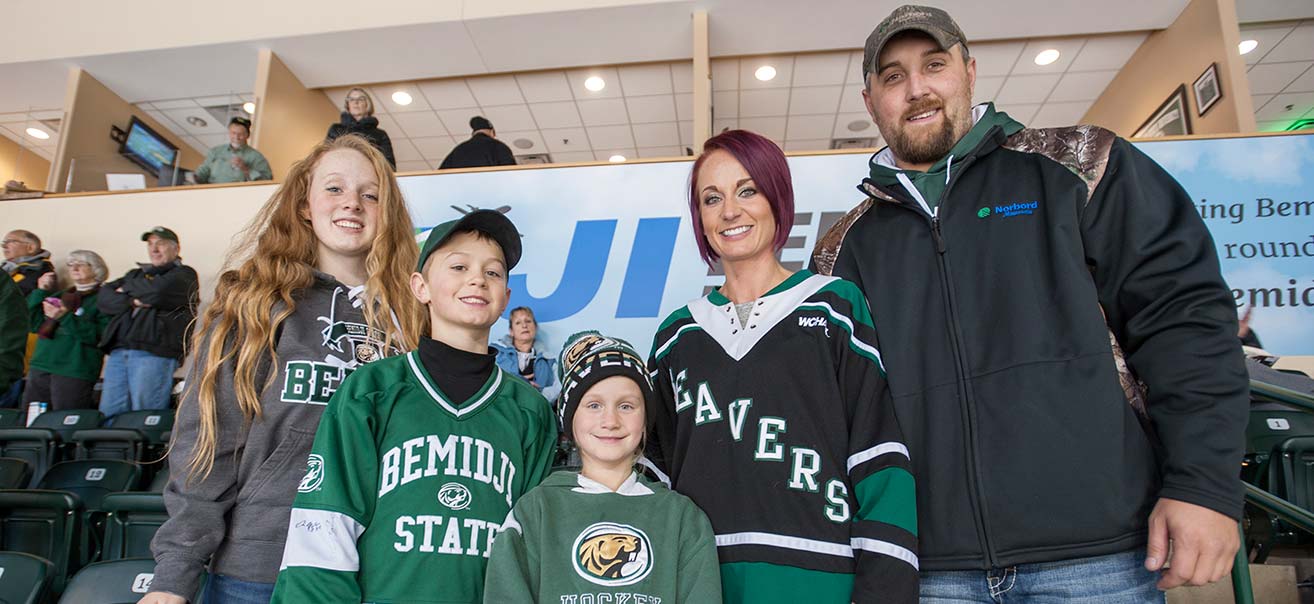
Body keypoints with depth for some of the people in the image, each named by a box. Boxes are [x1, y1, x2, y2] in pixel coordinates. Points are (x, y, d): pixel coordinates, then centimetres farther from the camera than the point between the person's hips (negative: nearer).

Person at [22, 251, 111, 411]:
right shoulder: (59, 296, 21)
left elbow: (99, 336, -15)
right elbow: (36, 325, 12)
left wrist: (65, 317, -19)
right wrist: (40, 293, 7)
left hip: (74, 373, -7)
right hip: (41, 366, 7)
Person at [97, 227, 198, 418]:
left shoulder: (184, 275, 9)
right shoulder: (135, 274, 27)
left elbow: (158, 292, -10)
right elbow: (104, 297, 14)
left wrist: (127, 289, 8)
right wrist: (132, 301, -5)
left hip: (154, 353, -6)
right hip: (118, 352, 6)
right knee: (108, 416, 0)